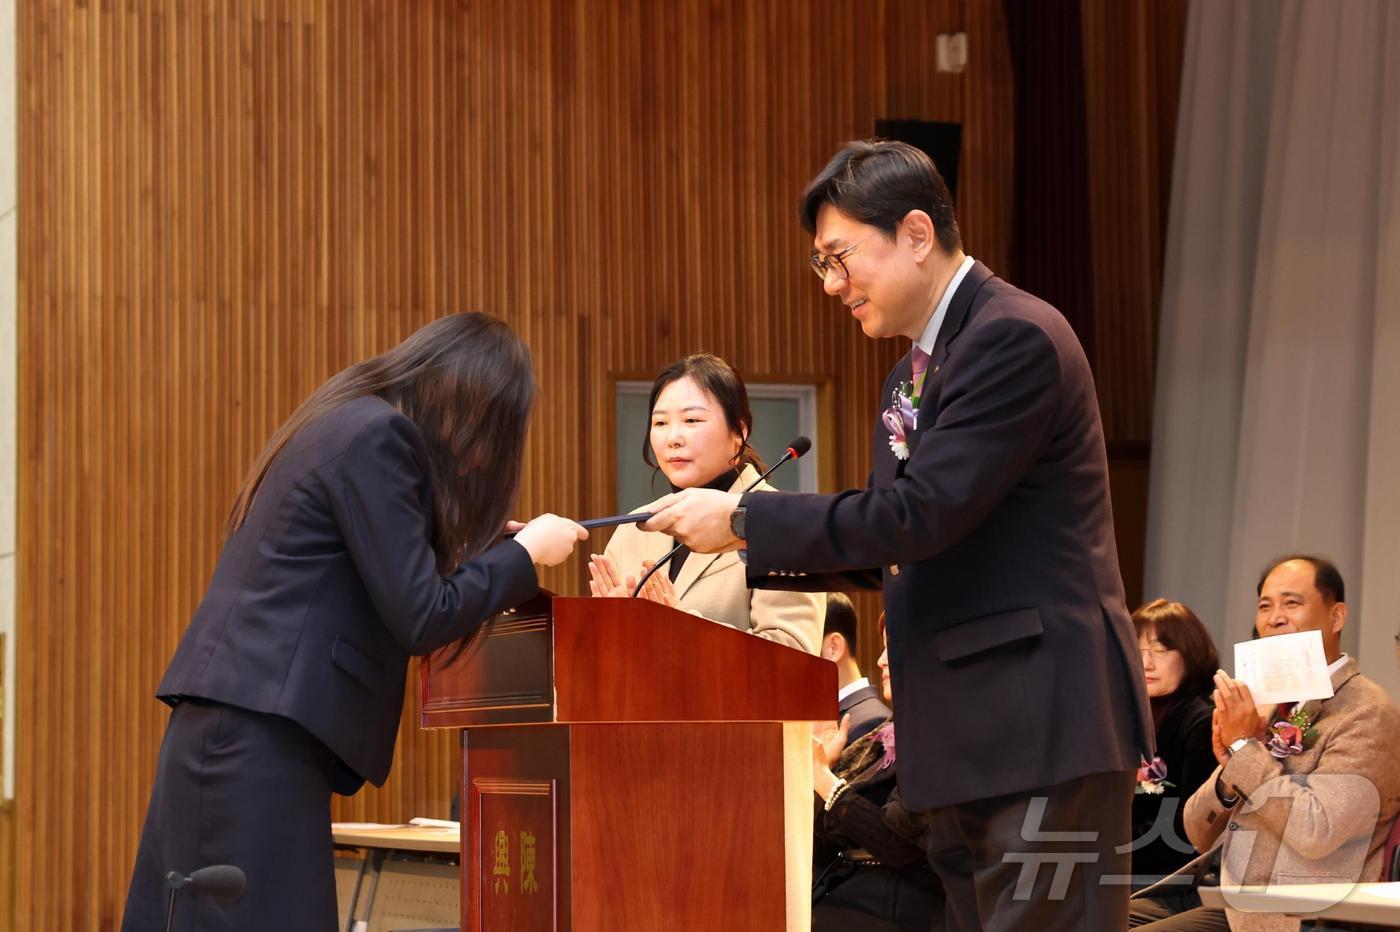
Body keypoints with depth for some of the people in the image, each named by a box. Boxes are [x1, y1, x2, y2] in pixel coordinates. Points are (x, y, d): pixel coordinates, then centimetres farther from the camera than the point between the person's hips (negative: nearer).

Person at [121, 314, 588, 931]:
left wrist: (482, 547, 29)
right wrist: (524, 554, 0)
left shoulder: (346, 420, 18)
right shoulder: (377, 437, -10)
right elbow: (419, 620, -13)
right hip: (262, 741, -10)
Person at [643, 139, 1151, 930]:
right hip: (967, 733, 10)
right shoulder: (916, 374, 18)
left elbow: (919, 514, -20)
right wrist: (754, 548, 6)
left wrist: (743, 519, -13)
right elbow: (892, 552, 21)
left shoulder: (1016, 338, -13)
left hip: (1043, 722, -10)